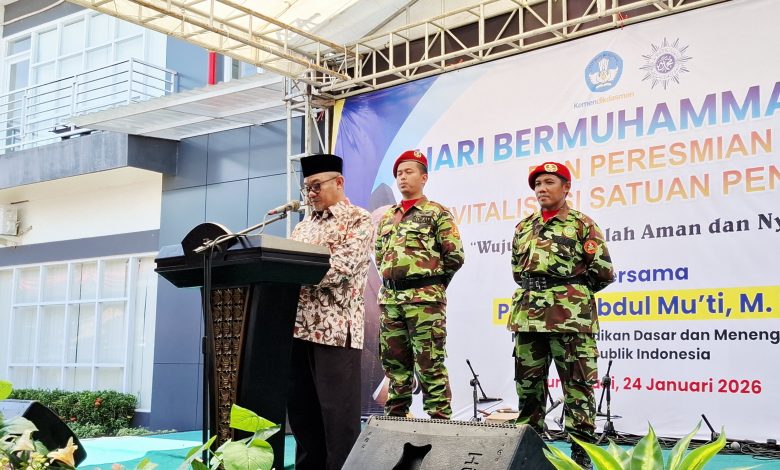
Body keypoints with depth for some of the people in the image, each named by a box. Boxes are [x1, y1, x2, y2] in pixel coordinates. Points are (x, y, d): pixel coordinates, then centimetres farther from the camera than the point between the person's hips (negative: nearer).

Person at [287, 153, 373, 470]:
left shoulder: (358, 220, -1)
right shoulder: (304, 226, 21)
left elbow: (341, 267, -16)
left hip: (336, 329, -7)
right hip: (298, 326, 7)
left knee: (338, 417, -2)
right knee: (301, 413, 11)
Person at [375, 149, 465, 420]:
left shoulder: (437, 213, -1)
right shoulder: (386, 217, 18)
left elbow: (454, 256, -5)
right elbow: (378, 254, 27)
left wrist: (432, 283, 2)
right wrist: (392, 278, 15)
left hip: (424, 298, -6)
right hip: (389, 297, 7)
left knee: (430, 363, -5)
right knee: (394, 361, 10)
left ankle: (440, 418, 0)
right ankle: (396, 415, 19)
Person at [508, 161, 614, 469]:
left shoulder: (582, 225, 1)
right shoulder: (523, 227, 18)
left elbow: (603, 271, -2)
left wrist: (574, 290, 5)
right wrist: (534, 287, 13)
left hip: (571, 317, -5)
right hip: (528, 316, 6)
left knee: (577, 387, -3)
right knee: (528, 385, 9)